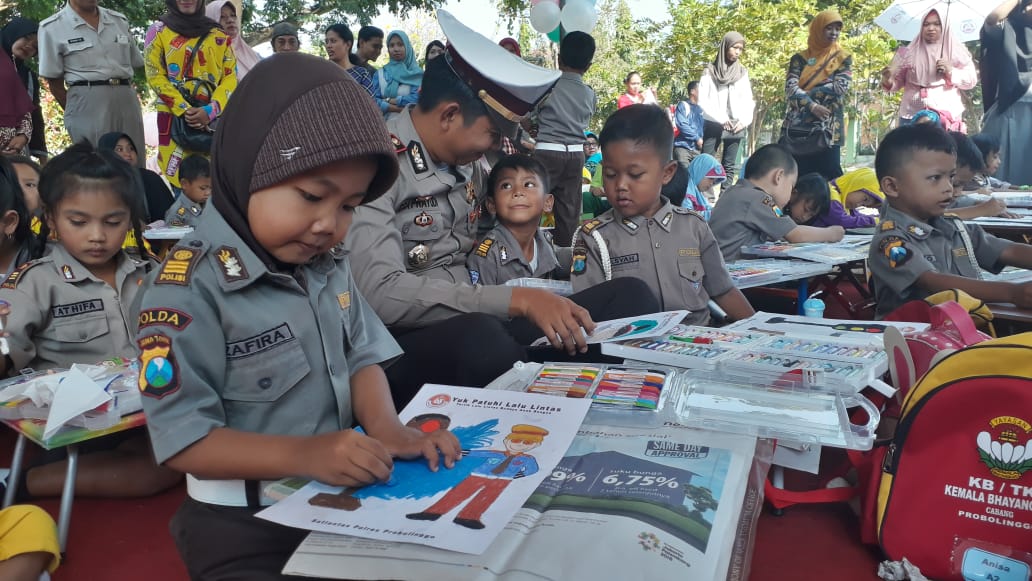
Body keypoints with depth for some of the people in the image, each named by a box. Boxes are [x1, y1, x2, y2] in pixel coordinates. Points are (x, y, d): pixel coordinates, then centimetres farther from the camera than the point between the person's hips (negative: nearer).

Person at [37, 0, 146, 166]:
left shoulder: (120, 20, 14)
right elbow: (54, 82, 3)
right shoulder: (52, 28, 2)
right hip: (86, 102, -4)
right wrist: (76, 113, 1)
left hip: (127, 98, 4)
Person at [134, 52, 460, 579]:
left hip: (342, 497, 7)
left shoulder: (329, 265, 2)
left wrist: (387, 429, -17)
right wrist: (302, 454, -32)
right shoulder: (190, 288, -21)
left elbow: (361, 356, 3)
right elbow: (182, 439, -21)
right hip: (244, 524, -6)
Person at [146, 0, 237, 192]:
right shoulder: (159, 30, 8)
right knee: (179, 179, -4)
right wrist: (184, 110, -13)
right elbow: (155, 76, 1)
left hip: (214, 117, 1)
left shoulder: (219, 34, 11)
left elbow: (230, 76, 4)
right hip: (175, 114, -1)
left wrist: (210, 110, -13)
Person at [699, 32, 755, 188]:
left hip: (736, 126, 3)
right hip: (713, 125, -3)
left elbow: (748, 100, 12)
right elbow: (703, 100, -3)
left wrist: (745, 120, -4)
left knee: (729, 166, 1)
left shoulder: (743, 72, 13)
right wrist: (720, 119, -10)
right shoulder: (710, 71, 3)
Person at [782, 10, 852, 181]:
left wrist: (807, 94, -9)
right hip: (797, 127, 1)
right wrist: (812, 105, -18)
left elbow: (840, 87, -7)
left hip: (828, 128, -1)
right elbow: (790, 88, -4)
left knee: (828, 178, -6)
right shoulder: (800, 58, 10)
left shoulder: (844, 58, 8)